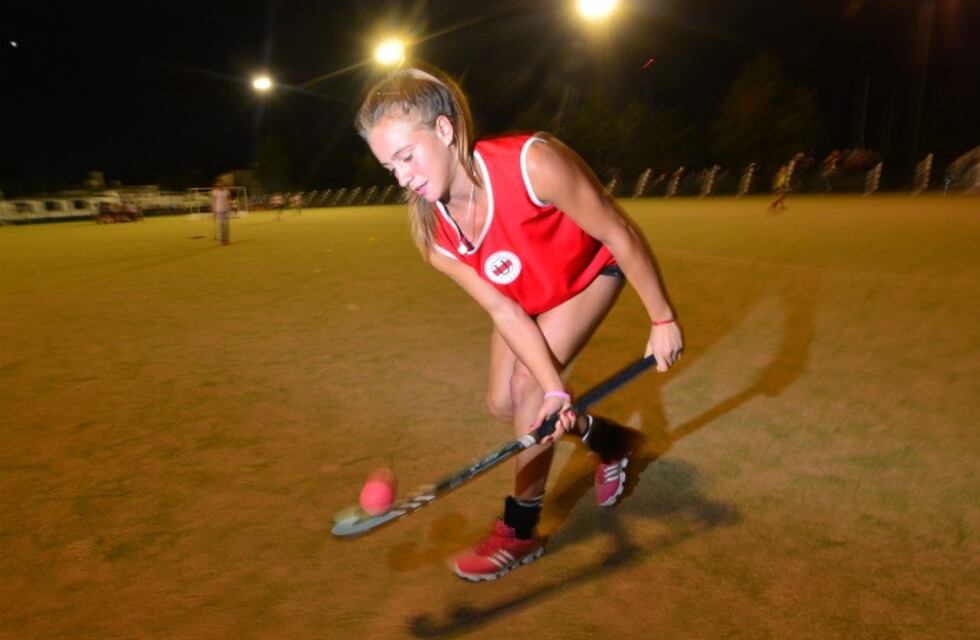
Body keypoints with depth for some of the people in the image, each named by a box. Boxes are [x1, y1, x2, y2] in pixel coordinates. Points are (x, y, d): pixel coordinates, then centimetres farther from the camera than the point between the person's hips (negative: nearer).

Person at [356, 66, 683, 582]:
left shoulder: (532, 163, -40)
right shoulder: (430, 232, -24)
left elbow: (619, 235, -28)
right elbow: (504, 311, -23)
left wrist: (662, 319, -20)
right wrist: (555, 390, -32)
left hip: (593, 268, -5)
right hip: (527, 290, 6)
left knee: (528, 386, -19)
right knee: (504, 403, 3)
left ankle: (518, 533, 1)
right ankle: (609, 444, 31)